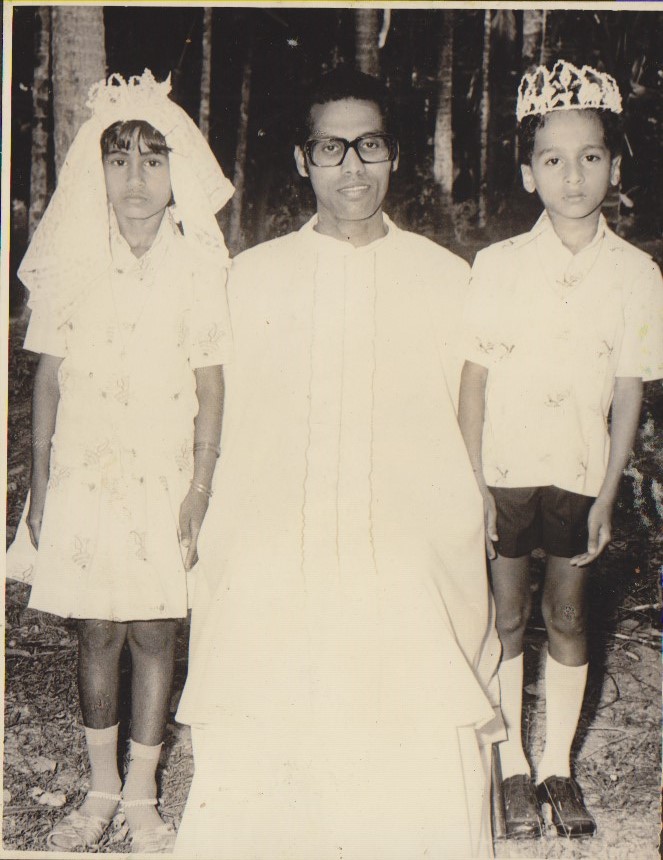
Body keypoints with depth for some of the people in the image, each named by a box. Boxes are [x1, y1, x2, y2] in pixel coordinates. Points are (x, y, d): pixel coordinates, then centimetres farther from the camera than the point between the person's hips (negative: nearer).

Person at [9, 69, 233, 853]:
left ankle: (141, 795, 23)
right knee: (97, 633, 9)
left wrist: (201, 489, -5)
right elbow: (49, 378, 3)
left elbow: (210, 385, -1)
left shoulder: (199, 265, -5)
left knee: (153, 634, 6)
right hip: (85, 473, 1)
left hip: (165, 478, -1)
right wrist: (38, 486, 3)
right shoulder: (70, 262, -2)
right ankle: (100, 788, 28)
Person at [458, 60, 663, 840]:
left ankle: (558, 766, 28)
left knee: (567, 619, 12)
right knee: (507, 619, 9)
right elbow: (475, 380, -4)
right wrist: (474, 483, -7)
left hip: (580, 474, 1)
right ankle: (512, 766, 25)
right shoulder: (499, 265, -7)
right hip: (504, 470, -1)